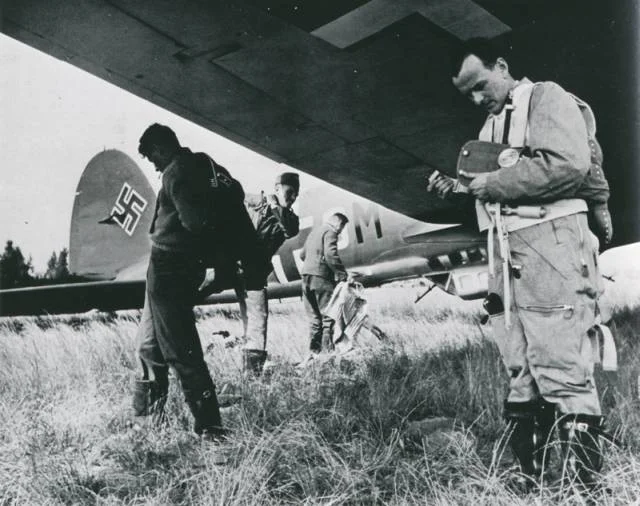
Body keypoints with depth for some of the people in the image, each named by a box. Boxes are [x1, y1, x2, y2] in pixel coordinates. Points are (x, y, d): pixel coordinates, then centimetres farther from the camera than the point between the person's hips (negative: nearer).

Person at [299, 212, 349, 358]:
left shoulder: (314, 231, 21)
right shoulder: (330, 232, -6)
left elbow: (302, 254, 25)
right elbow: (331, 255, -20)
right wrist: (343, 274, -17)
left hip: (306, 277, 8)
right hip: (321, 278, -8)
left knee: (314, 316, 12)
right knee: (328, 316, -3)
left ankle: (314, 350, 12)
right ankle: (327, 350, -7)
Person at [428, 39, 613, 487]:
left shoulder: (547, 98, 0)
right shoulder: (490, 126, 24)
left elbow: (568, 163, -18)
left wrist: (491, 183, -12)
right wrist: (460, 187, 7)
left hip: (550, 241, -8)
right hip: (504, 252, 8)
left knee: (563, 371, -10)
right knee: (521, 373, 7)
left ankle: (585, 483, -5)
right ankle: (530, 478, 13)